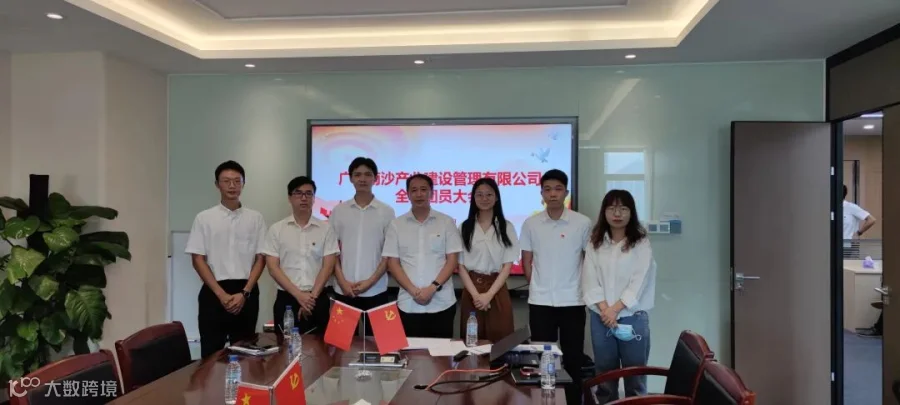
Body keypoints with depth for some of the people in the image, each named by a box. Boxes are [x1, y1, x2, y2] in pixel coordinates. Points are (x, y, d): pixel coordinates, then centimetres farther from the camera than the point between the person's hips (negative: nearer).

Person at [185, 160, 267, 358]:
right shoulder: (204, 218, 2)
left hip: (246, 293, 1)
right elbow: (198, 259, -1)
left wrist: (244, 293, -9)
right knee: (211, 352, 3)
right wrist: (221, 294, -10)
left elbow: (260, 259, 3)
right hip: (214, 293, -1)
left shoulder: (256, 218, 5)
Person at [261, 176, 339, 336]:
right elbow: (273, 268, -3)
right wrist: (299, 295, -12)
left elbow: (328, 266, -1)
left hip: (318, 300, 0)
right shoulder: (277, 229, 3)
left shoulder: (325, 229, 3)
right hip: (287, 299, 0)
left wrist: (312, 296, -11)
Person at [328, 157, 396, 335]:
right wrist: (342, 282, -6)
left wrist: (371, 281, -9)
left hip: (376, 291, -1)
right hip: (344, 291, 1)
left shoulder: (386, 212, 2)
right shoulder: (339, 211, 6)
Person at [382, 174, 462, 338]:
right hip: (409, 305, 1)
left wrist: (433, 287, -13)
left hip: (442, 303, 0)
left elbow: (452, 260, -1)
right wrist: (413, 291, -11)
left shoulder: (446, 222, 2)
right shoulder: (396, 225, 4)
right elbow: (392, 263, 1)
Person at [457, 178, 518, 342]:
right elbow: (461, 265, 1)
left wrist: (489, 294, -11)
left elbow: (507, 265, -1)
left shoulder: (506, 227, 3)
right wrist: (475, 294, -11)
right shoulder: (465, 227, 4)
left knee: (499, 340, 1)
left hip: (497, 291, 0)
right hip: (471, 291, 0)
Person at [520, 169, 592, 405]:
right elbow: (526, 260, 8)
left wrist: (584, 288, 6)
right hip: (540, 302, 1)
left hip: (572, 301, -1)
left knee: (573, 358, 8)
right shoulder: (531, 224, 0)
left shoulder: (582, 223, -4)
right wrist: (537, 286, 5)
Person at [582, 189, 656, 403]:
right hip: (601, 318, 2)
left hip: (633, 318, -2)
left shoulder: (641, 243, -1)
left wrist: (615, 309, -14)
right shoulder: (595, 244, 6)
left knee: (635, 379, 5)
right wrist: (604, 310, -13)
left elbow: (640, 282, -9)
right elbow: (590, 280, 0)